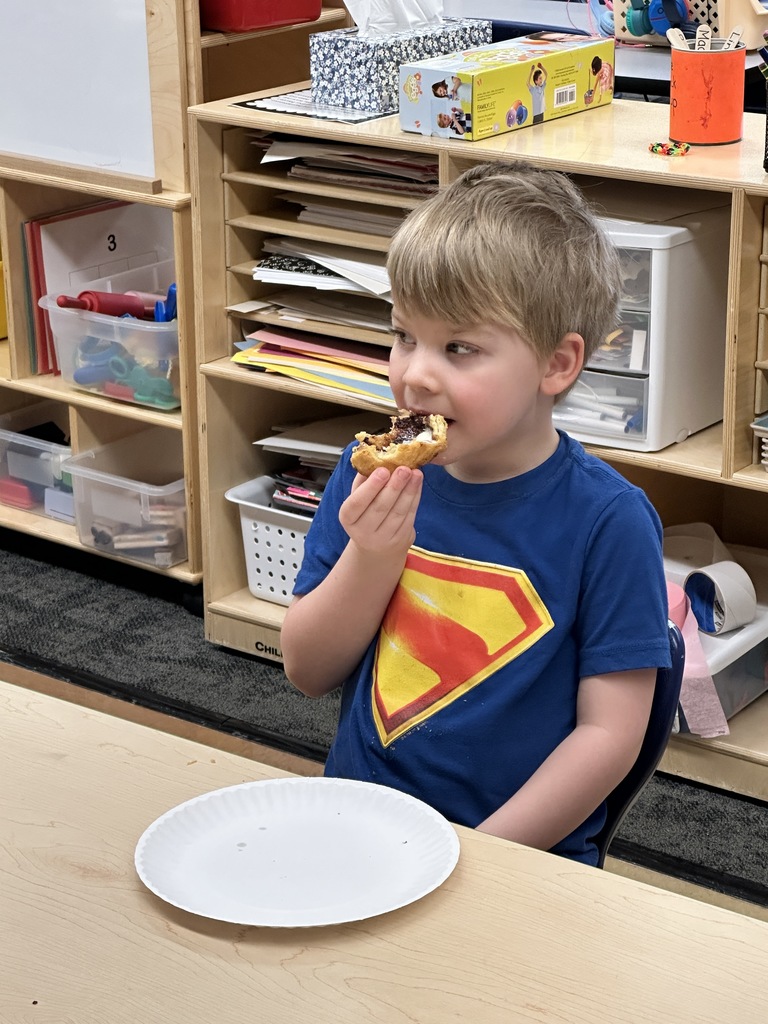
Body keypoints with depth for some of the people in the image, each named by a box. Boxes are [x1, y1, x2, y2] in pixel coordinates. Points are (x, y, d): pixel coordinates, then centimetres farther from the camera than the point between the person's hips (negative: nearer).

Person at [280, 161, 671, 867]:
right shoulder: (368, 478, 4)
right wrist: (373, 556, -10)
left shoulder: (608, 520, -9)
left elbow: (610, 733, -8)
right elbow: (307, 670, 6)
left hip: (519, 855, -4)